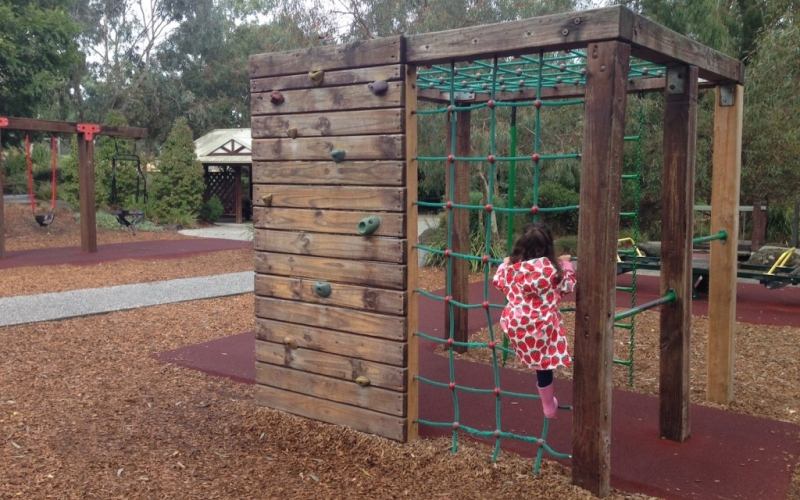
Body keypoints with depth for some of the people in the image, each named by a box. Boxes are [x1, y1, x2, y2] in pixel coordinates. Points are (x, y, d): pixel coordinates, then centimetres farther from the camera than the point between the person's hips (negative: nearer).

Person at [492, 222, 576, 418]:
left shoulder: (512, 266, -1)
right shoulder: (550, 267, -15)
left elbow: (498, 281, 20)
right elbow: (567, 287, 1)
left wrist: (504, 264, 38)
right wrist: (566, 265, 16)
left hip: (514, 324, 4)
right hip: (541, 325, -4)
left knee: (539, 362, 23)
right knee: (543, 365, 10)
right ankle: (549, 406, 24)